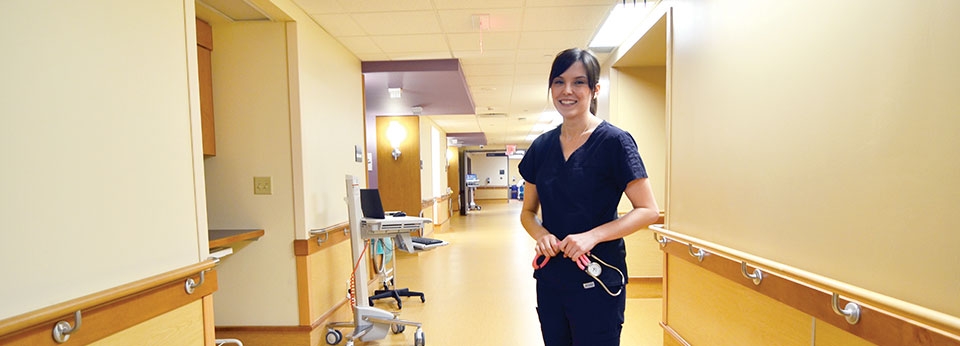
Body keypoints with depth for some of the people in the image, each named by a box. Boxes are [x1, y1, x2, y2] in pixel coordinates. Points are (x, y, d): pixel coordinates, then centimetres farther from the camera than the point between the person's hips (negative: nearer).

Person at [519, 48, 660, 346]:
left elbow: (648, 210, -10)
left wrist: (592, 236, -22)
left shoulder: (614, 141, -10)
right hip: (549, 279, 5)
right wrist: (541, 235, -10)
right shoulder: (541, 147, 4)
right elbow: (528, 211, 10)